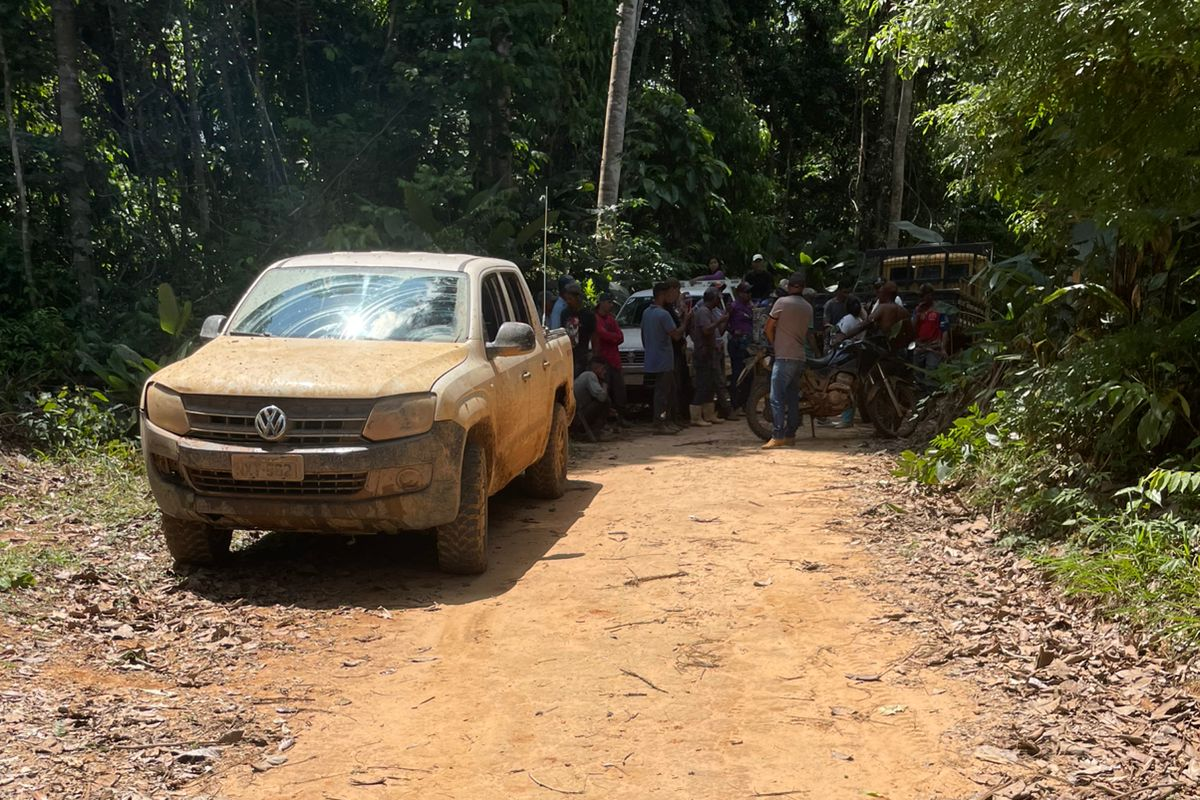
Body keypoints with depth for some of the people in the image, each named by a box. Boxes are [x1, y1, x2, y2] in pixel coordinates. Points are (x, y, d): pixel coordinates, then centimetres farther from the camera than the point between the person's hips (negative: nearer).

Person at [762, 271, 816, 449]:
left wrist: (774, 343, 14)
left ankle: (777, 436, -17)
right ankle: (790, 435, 13)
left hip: (784, 357, -7)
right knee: (792, 398, 12)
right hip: (800, 357, 7)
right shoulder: (808, 307, 11)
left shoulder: (782, 302, -7)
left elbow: (769, 327, -2)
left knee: (777, 398, -10)